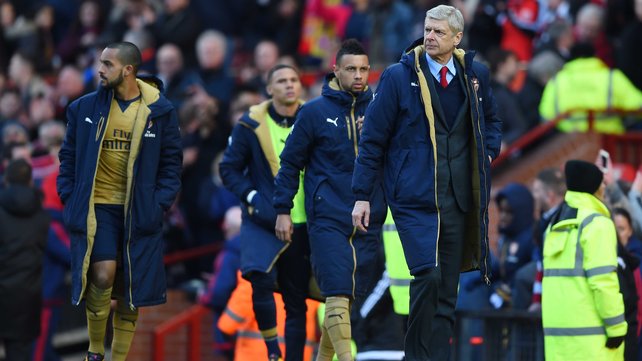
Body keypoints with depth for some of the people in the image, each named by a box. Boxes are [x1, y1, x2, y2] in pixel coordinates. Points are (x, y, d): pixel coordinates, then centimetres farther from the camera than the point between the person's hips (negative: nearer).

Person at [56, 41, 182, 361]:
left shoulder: (160, 111, 0)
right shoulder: (85, 108, 2)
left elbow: (171, 162, 6)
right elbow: (69, 155, 10)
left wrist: (160, 202, -4)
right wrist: (70, 197, 1)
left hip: (139, 212, 1)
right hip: (97, 207, -1)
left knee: (129, 292, 5)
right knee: (103, 274, -19)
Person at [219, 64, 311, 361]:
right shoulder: (252, 125, -2)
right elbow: (229, 169, 3)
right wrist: (254, 199, -9)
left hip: (302, 224, 2)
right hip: (264, 222, -2)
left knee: (296, 300, 6)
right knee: (261, 281, -23)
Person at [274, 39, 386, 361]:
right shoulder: (314, 112, 0)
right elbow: (291, 163, 5)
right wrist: (283, 210, 2)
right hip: (328, 220, -3)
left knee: (350, 296, 9)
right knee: (337, 294, -14)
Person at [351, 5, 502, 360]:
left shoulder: (475, 75, 7)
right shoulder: (399, 76, -4)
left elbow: (490, 120, 27)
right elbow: (373, 138, -2)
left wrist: (488, 152, 7)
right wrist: (362, 195, -4)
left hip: (456, 200, 4)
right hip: (413, 197, -4)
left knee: (446, 291, 6)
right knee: (427, 276, -20)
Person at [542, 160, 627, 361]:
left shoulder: (557, 227, 16)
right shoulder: (597, 224, -10)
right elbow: (603, 279, -18)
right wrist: (617, 327, -14)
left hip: (558, 328, 8)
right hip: (590, 331, -8)